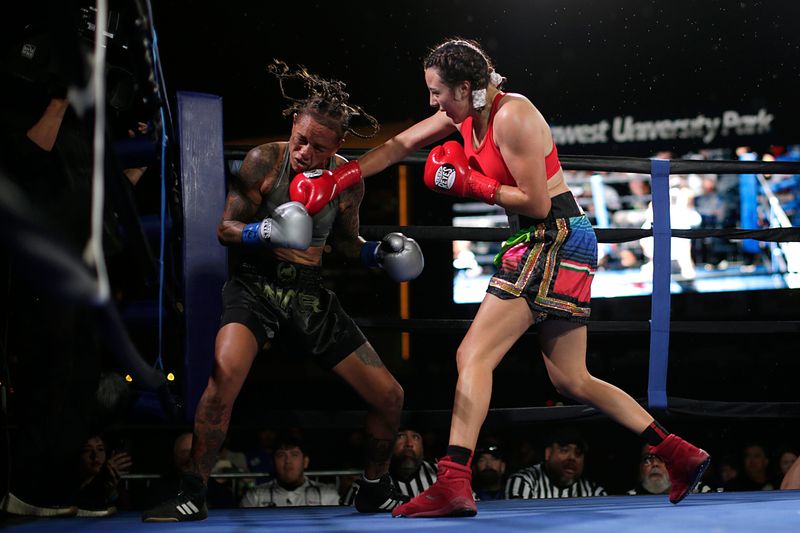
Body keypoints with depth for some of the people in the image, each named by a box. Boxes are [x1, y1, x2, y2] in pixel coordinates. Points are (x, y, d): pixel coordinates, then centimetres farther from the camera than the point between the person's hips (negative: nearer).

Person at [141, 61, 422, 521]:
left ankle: (375, 491, 28)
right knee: (226, 376, -33)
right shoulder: (265, 161, -10)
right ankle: (193, 495, -18)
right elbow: (226, 228, -8)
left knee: (390, 397, 2)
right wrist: (266, 232, -27)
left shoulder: (348, 181, 0)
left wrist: (379, 252, -3)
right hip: (256, 285, -4)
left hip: (310, 294, 4)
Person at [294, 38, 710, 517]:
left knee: (474, 355, -13)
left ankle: (454, 484, -19)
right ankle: (680, 455, 14)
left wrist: (469, 183, -14)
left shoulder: (512, 117, -18)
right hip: (545, 244, 10)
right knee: (571, 380, 12)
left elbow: (537, 202, -18)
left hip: (554, 240, -10)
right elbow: (399, 146, 13)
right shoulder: (464, 115, 9)